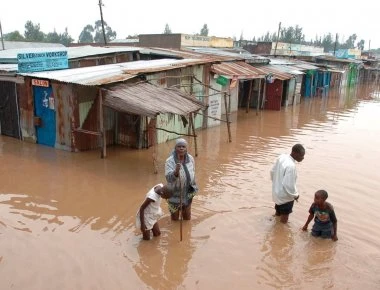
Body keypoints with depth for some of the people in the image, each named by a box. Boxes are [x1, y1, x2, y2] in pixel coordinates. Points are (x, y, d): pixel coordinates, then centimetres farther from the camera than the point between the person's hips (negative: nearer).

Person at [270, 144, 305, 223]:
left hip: (277, 192, 8)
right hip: (285, 196, -8)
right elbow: (289, 185, -29)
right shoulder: (291, 166, -32)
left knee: (278, 213, 29)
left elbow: (272, 171, 6)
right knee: (284, 220, 11)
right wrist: (295, 195, -12)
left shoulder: (282, 157, -6)